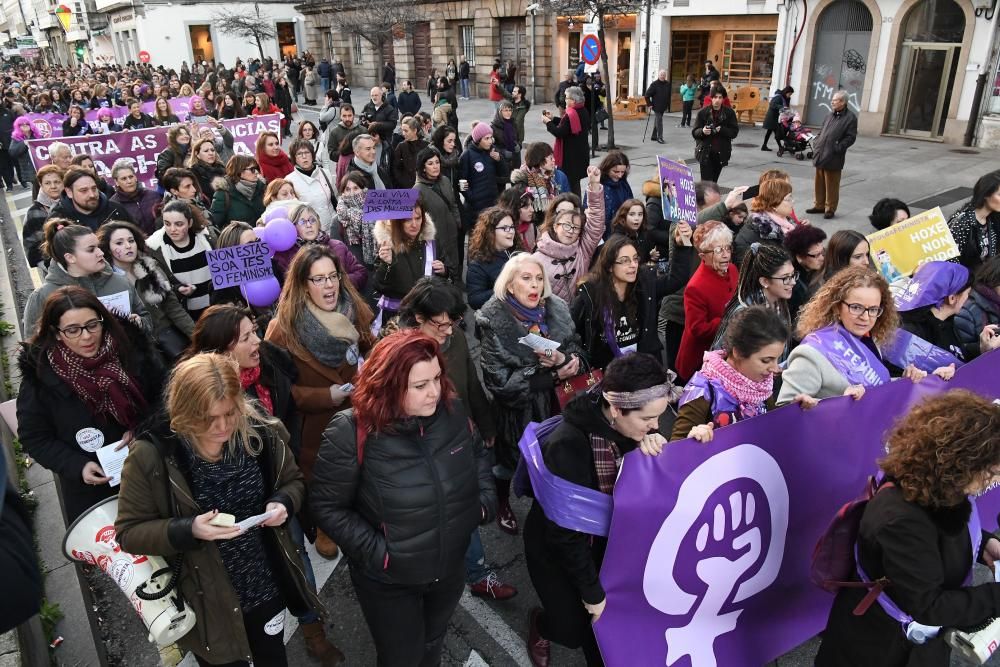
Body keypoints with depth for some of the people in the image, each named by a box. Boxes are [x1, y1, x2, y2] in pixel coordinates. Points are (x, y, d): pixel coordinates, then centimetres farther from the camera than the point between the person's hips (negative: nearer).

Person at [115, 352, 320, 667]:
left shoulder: (258, 429, -13)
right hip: (207, 602, -2)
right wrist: (188, 530, -28)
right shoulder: (152, 455, -20)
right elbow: (128, 532, -12)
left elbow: (293, 481, 3)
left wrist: (284, 503, -20)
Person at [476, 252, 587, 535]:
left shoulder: (556, 311, -5)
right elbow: (500, 380, -23)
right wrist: (552, 376, -21)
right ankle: (502, 505, 47)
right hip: (514, 408, -3)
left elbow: (580, 356, -2)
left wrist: (563, 360, -26)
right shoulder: (494, 321, -18)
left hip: (554, 403, 3)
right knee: (508, 459, 17)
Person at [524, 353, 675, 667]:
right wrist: (593, 593, -19)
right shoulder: (569, 444, -36)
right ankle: (540, 624, 40)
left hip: (607, 539, 5)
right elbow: (567, 530, -27)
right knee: (574, 629, 7)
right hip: (557, 547, -5)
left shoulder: (631, 428, -17)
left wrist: (654, 446, -24)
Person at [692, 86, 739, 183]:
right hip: (705, 153, -2)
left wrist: (722, 130, -20)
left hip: (721, 153, 2)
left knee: (714, 182, 7)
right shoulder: (703, 113, -3)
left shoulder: (729, 113, 0)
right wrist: (702, 131, -24)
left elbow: (734, 132, -2)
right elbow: (694, 132, -2)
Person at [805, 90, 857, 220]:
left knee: (831, 186, 1)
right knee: (819, 183, 14)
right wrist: (816, 145, 9)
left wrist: (837, 148, -18)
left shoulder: (850, 117, -7)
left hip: (833, 158, -7)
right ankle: (819, 205, 25)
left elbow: (851, 138, -11)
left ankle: (830, 209, 9)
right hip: (820, 155, 7)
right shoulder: (830, 115, 15)